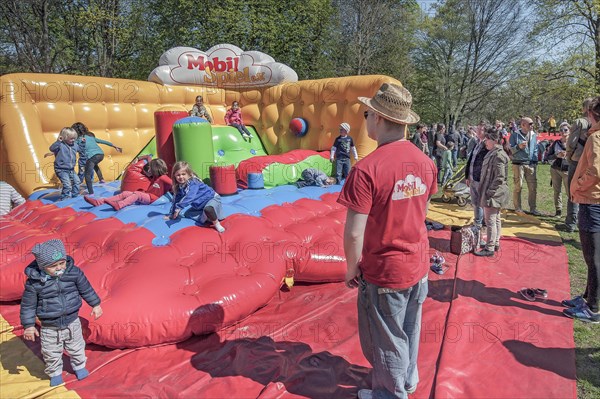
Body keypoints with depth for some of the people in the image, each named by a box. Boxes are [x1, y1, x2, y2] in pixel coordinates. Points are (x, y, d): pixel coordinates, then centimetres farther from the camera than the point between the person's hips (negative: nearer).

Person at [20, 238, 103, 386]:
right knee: (52, 354, 18)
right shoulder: (34, 282, -20)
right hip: (49, 328, -1)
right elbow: (28, 305, -8)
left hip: (72, 323, 2)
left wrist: (95, 304, 5)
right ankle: (55, 373, 44)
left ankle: (79, 366, 48)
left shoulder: (74, 272, -17)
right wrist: (28, 325, -5)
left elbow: (86, 289, -2)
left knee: (76, 348, 22)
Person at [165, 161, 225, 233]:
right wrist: (171, 215, 7)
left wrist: (179, 207, -48)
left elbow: (190, 197, -41)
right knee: (184, 213, 1)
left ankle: (217, 224, -16)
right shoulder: (180, 187, -2)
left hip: (212, 198, -9)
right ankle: (207, 217, -13)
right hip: (199, 206, 9)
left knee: (208, 209, -40)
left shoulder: (193, 183, -25)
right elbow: (176, 201, 7)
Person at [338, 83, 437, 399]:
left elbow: (354, 234, -24)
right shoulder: (425, 163, -4)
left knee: (386, 340, 16)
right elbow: (420, 212, 7)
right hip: (419, 265, 7)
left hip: (384, 270, -6)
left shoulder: (366, 169, -25)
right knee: (410, 331, 26)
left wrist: (352, 267, -7)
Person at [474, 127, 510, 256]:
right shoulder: (492, 153, 12)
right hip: (494, 194, 10)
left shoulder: (498, 155, -17)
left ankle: (489, 248, 2)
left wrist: (489, 192, -20)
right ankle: (495, 244, 30)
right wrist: (485, 191, 17)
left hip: (493, 194, -10)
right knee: (496, 219, 18)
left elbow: (500, 178, -21)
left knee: (490, 220, -5)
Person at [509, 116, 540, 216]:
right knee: (518, 186, -3)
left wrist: (535, 161, 9)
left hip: (531, 164, 4)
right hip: (518, 164, -4)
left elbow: (535, 149, 18)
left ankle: (533, 208, 8)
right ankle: (518, 208, 7)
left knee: (533, 187, 1)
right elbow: (510, 150, -2)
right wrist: (518, 147, -19)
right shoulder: (515, 135, 0)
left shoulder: (534, 135, 14)